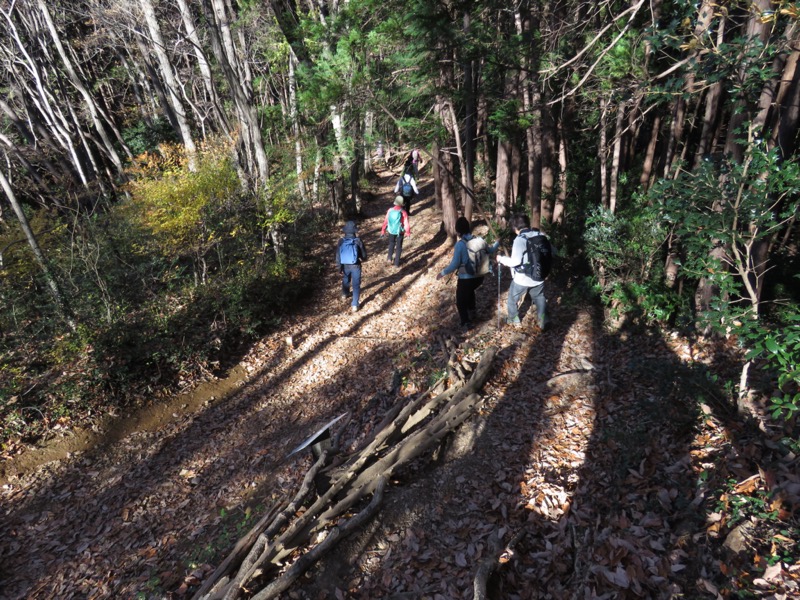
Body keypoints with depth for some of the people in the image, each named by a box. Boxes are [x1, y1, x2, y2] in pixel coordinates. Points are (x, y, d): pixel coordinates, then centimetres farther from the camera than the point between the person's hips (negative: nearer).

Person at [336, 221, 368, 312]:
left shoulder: (341, 241, -11)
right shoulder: (358, 241, -17)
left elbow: (338, 256, -7)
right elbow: (364, 254, -7)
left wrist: (339, 268, 2)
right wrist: (363, 259, 16)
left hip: (345, 266, 3)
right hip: (355, 266, -3)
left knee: (345, 280, 30)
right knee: (356, 285, 8)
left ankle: (345, 294, 56)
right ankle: (354, 305, 8)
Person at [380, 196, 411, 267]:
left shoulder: (390, 211, -14)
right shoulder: (403, 213, -21)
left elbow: (385, 221, -7)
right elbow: (406, 224, -17)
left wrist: (383, 231, 4)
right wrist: (408, 233, -1)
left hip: (391, 231, 2)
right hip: (400, 232, -2)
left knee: (391, 243, 29)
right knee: (399, 247, 14)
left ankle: (389, 258, 33)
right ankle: (397, 263, 19)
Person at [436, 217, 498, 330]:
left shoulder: (460, 244, -19)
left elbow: (454, 265, -18)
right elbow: (490, 251, 15)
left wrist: (443, 273, -4)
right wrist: (497, 243, 35)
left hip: (465, 279, -6)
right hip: (479, 277, 6)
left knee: (460, 301, 14)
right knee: (470, 291, 36)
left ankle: (466, 323, 7)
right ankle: (472, 312, 45)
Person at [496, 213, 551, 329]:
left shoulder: (519, 239, -23)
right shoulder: (540, 235, -5)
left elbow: (515, 261, -28)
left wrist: (501, 259, -13)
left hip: (522, 278, -5)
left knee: (513, 298, 21)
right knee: (540, 298, 25)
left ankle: (513, 319, 39)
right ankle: (544, 322, 30)